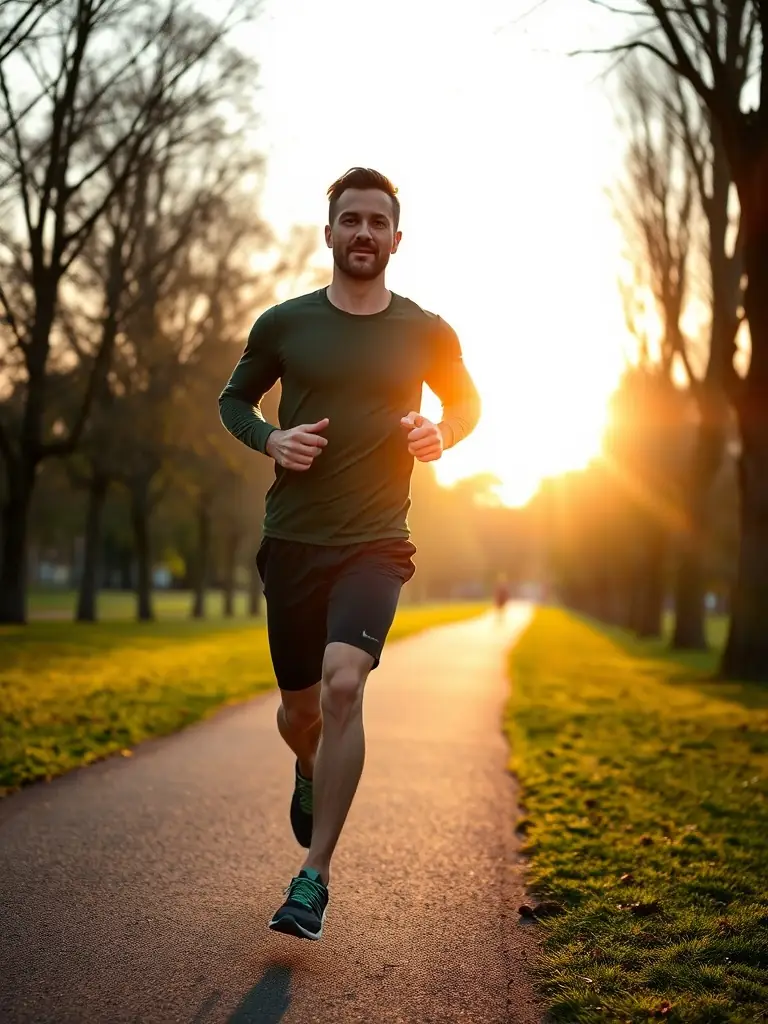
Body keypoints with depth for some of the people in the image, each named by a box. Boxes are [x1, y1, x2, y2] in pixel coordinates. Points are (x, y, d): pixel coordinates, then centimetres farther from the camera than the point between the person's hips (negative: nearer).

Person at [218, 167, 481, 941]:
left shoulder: (426, 334, 2)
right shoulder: (284, 324, 1)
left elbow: (466, 401, 19)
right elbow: (233, 399, 14)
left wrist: (442, 433, -4)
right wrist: (271, 440, -7)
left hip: (376, 543, -1)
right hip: (292, 539, 2)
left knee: (343, 684, -23)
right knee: (299, 707, 11)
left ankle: (315, 875, -10)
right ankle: (310, 773, 50)